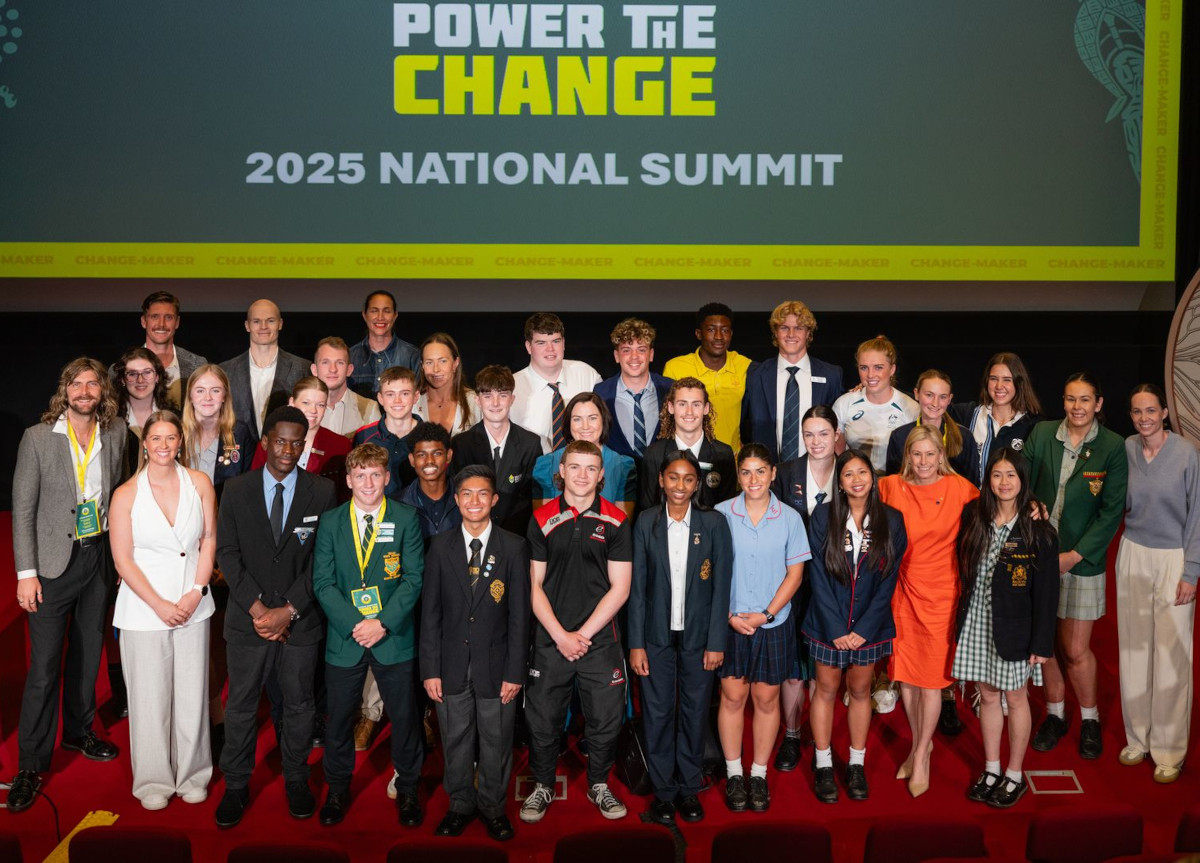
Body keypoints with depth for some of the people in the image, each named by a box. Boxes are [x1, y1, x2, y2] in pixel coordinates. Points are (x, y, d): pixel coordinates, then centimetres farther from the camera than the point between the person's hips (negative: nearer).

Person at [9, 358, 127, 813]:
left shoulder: (115, 434, 2)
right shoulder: (37, 437, -8)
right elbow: (23, 509, -8)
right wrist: (26, 573, -12)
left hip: (98, 557, 4)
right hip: (54, 561, -4)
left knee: (88, 652, 17)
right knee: (44, 667, -3)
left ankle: (80, 730, 36)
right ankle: (31, 763, 8)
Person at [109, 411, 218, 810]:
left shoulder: (199, 483, 1)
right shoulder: (126, 494, -4)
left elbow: (209, 540, 5)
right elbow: (122, 560, -4)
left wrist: (197, 591, -7)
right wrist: (159, 605, -10)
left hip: (192, 605, 2)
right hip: (144, 608, -1)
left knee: (192, 692, 7)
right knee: (150, 696, 5)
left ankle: (192, 773, 25)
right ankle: (154, 781, 22)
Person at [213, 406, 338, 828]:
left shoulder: (322, 492, -4)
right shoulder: (236, 489, -1)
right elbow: (227, 553, -4)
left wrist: (289, 610, -13)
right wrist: (257, 608, -12)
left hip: (300, 621, 0)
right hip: (248, 619, 0)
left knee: (299, 705, 13)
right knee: (241, 706, 9)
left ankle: (296, 780, 31)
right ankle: (236, 785, 25)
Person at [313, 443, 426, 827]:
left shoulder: (406, 519, -1)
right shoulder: (330, 521, 2)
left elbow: (413, 578, -6)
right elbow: (323, 582, -2)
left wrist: (383, 623, -16)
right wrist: (354, 624, -14)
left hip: (394, 637, -1)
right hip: (344, 637, 1)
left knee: (404, 717, 7)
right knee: (339, 718, 11)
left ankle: (407, 789, 25)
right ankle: (337, 789, 30)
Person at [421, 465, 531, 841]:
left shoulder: (514, 547, -2)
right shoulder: (441, 547, 2)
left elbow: (519, 614, -3)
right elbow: (430, 613, 2)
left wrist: (515, 671, -6)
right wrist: (430, 669, -2)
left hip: (495, 665, -1)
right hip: (453, 666, 1)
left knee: (496, 743, 10)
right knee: (456, 742, 12)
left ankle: (492, 807, 29)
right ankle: (460, 805, 31)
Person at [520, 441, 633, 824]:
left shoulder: (615, 521, 0)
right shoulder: (542, 519, 2)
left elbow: (620, 588, -2)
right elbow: (534, 586, 1)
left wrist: (583, 634, -8)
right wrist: (561, 636, -8)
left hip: (600, 641, 0)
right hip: (550, 641, 0)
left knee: (605, 719, 6)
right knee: (543, 719, 7)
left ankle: (598, 784, 29)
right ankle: (542, 785, 28)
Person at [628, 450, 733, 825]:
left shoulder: (713, 523, -2)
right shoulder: (646, 522, -1)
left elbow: (721, 586, -2)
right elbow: (637, 586, -1)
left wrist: (716, 642, -6)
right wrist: (636, 643, -4)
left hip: (698, 634, 0)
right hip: (657, 635, 0)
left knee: (695, 712, 9)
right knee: (658, 713, 5)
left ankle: (689, 789, 23)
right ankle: (663, 790, 18)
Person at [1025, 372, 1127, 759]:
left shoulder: (1113, 447, -6)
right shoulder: (1041, 434, 0)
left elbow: (1112, 511, -6)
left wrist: (1075, 555, -11)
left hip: (1082, 559, -2)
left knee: (1076, 651, 2)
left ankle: (1090, 720, 26)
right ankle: (1055, 714, 30)